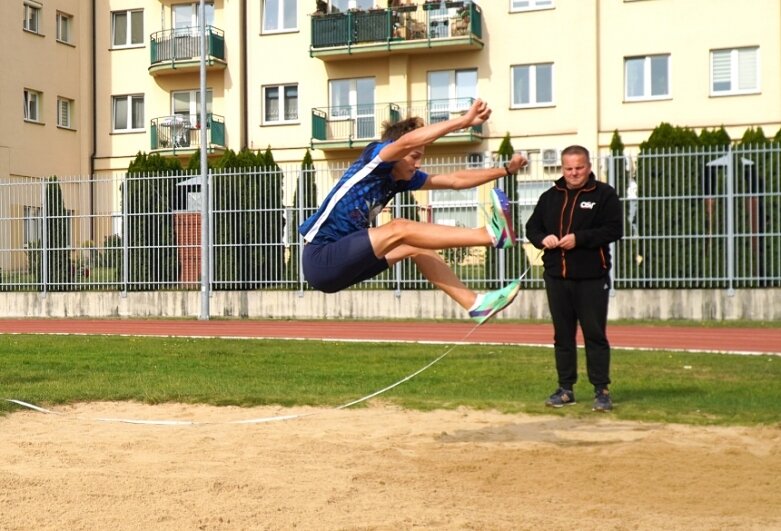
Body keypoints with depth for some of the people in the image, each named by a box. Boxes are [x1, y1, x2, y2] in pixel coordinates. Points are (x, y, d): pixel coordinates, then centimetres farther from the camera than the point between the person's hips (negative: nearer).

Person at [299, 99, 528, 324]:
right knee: (399, 228, -23)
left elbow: (455, 180, 12)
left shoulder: (405, 177, 8)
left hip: (342, 262, 9)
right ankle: (492, 233, -29)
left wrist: (506, 169, 8)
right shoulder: (373, 158, -13)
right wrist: (464, 120, -36)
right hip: (320, 260, -9)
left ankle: (475, 303, 4)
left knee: (416, 246, 4)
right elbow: (407, 141, -34)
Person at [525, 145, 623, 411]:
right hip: (556, 277, 4)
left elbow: (614, 230, -10)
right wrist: (543, 238, -7)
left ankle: (601, 390, 5)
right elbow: (532, 227, 15)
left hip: (592, 278, -4)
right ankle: (565, 388, 17)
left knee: (595, 334, -2)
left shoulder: (604, 194, -1)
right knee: (563, 334, 9)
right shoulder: (550, 197, 13)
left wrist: (579, 238, -19)